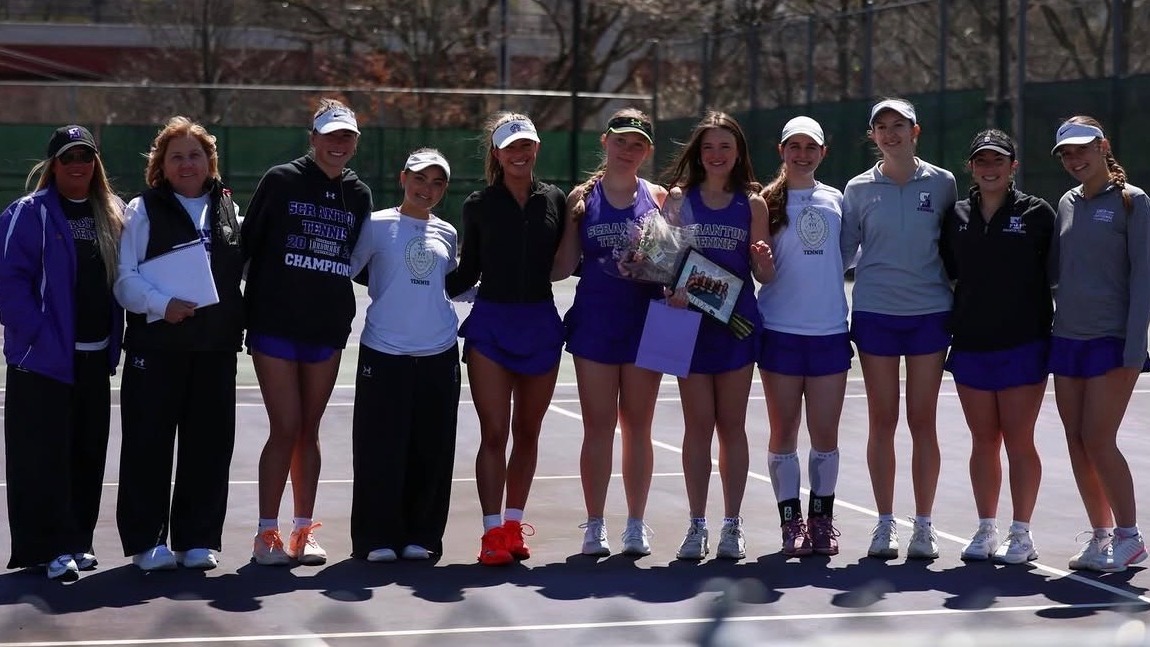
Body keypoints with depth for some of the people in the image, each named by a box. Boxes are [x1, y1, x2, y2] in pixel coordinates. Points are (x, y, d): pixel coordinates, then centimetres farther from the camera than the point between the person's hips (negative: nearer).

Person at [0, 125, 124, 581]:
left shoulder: (113, 215, 12)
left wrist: (114, 342, 6)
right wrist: (39, 335, -17)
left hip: (95, 356, 6)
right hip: (43, 356, -6)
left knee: (88, 452, 9)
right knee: (44, 454, -5)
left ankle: (76, 541, 19)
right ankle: (51, 548, -3)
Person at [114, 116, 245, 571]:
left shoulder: (228, 211, 15)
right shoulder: (143, 210, 3)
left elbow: (243, 272, 20)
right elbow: (125, 279, -4)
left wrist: (238, 321, 6)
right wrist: (161, 304, -18)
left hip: (216, 345, 3)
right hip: (156, 342, -3)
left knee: (209, 442, 4)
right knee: (148, 443, -2)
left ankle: (198, 539, 13)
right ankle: (146, 541, 7)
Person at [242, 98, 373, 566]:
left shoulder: (359, 195, 9)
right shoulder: (281, 181, -3)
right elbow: (248, 241, -2)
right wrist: (238, 305, -4)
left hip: (328, 328, 4)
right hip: (275, 323, -4)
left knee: (309, 430, 9)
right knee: (286, 428, -7)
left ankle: (303, 530, 15)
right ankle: (267, 532, 2)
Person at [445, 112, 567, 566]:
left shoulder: (555, 201, 5)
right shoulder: (479, 205, 2)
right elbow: (467, 272, 7)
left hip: (540, 325, 2)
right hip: (490, 324, -2)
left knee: (527, 432, 9)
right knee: (494, 433, -6)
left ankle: (513, 525, 19)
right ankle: (492, 532, -5)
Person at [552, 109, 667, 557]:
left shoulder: (659, 198, 6)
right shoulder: (582, 198, 4)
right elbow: (565, 266, 1)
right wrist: (572, 218, -13)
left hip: (645, 321, 1)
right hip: (594, 322, -1)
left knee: (638, 424, 7)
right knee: (598, 426, 2)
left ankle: (636, 524, 16)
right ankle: (594, 526, 9)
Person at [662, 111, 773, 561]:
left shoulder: (753, 203, 4)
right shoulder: (680, 197, 4)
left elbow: (763, 275, 4)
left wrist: (764, 261, -17)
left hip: (737, 321, 0)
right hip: (690, 320, 0)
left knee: (732, 425, 4)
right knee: (698, 425, 2)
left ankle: (732, 524, 11)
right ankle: (697, 525, 9)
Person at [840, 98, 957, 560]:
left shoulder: (942, 184, 4)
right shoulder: (859, 189, 5)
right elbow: (843, 252, 10)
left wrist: (959, 306, 6)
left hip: (930, 311, 0)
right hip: (874, 311, 1)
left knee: (922, 421, 1)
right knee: (882, 421, 3)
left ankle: (924, 525, 9)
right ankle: (885, 523, 11)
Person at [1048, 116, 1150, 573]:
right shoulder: (1067, 204, 12)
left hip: (1112, 341, -6)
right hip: (1067, 338, 6)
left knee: (1098, 441, -9)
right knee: (1077, 443, 5)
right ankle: (1102, 536, 15)